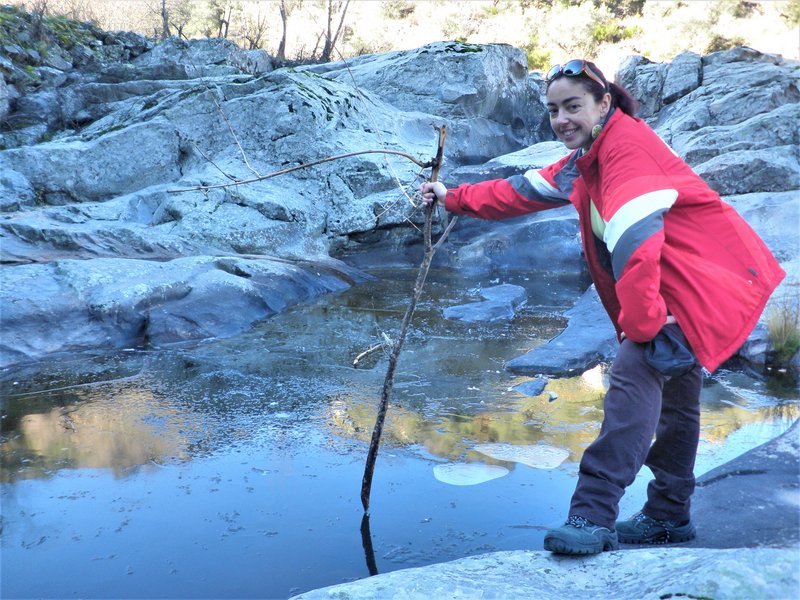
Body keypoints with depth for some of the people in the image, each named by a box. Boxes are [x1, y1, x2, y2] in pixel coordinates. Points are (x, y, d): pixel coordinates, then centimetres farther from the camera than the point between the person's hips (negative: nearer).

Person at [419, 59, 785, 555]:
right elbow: (524, 190, 22)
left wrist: (642, 327, -29)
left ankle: (594, 515, -25)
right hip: (682, 287, 11)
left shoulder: (625, 143, -20)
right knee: (675, 393, 17)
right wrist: (454, 198, 23)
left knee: (635, 371, -24)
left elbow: (636, 240, -29)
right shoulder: (585, 158, 13)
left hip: (706, 281, -11)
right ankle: (670, 515, 32)